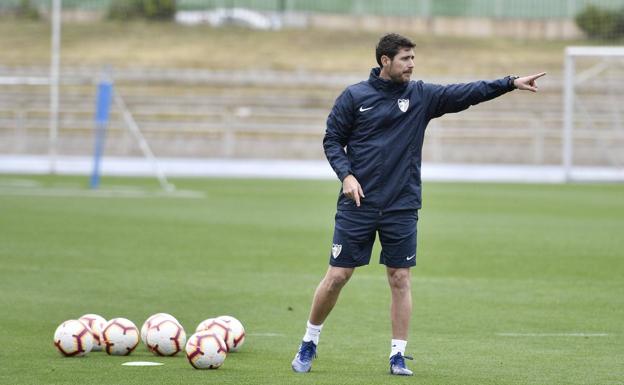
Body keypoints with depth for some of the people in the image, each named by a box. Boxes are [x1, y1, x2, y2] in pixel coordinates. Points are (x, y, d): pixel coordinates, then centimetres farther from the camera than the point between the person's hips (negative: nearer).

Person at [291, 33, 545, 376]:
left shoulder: (422, 96, 4)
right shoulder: (354, 96, -1)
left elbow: (467, 93, -2)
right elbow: (332, 139, 3)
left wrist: (511, 83, -12)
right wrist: (346, 174, -12)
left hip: (402, 207, 2)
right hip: (357, 205, -2)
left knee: (400, 279, 1)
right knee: (337, 276, -1)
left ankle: (398, 355, 8)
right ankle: (309, 343, 15)